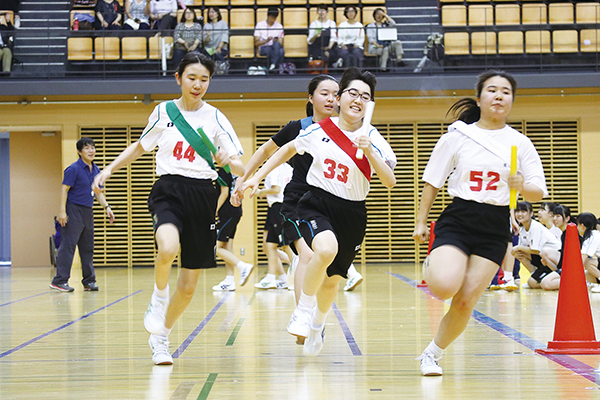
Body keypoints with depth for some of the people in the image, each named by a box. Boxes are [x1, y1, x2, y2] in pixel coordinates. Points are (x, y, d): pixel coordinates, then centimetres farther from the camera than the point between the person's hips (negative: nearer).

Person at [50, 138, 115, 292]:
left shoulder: (96, 170, 12)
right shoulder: (73, 168, -10)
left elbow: (98, 192, 20)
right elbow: (64, 189, -12)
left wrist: (106, 207, 9)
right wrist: (62, 211, -18)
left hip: (88, 212, 8)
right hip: (73, 210, -8)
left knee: (88, 247, 10)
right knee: (67, 246, -10)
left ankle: (89, 281, 15)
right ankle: (60, 281, -10)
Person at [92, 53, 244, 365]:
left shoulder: (216, 119, 3)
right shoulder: (163, 111, 5)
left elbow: (241, 170, 1)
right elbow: (140, 147, 23)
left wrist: (228, 161, -21)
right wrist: (110, 169, 12)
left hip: (202, 196, 1)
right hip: (168, 190, -1)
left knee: (188, 286, 4)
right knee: (168, 248, -35)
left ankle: (160, 338, 27)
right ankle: (159, 298, -5)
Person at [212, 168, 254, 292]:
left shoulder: (223, 170, -13)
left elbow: (224, 193, -17)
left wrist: (214, 212, -12)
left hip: (227, 213, -9)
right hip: (236, 212, 9)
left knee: (216, 248, -6)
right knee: (227, 246, 9)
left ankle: (243, 266, -12)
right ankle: (229, 281, 8)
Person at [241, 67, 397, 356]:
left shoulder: (373, 139, -5)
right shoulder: (318, 131, -3)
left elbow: (390, 182, -14)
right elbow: (288, 150, 16)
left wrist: (369, 153, -27)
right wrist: (257, 177, 14)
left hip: (351, 213, 2)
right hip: (316, 204, -2)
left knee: (332, 280, 10)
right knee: (326, 249, -33)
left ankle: (317, 325, 43)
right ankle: (304, 309, -10)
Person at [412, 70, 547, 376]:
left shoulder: (520, 143, 7)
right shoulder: (457, 135, 3)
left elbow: (539, 192, 5)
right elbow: (432, 181, 9)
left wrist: (522, 186, -17)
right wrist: (421, 222, 6)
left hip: (495, 228, 1)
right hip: (458, 220, -1)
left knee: (465, 302, -5)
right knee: (444, 287, -26)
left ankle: (432, 353, 17)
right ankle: (433, 266, 9)